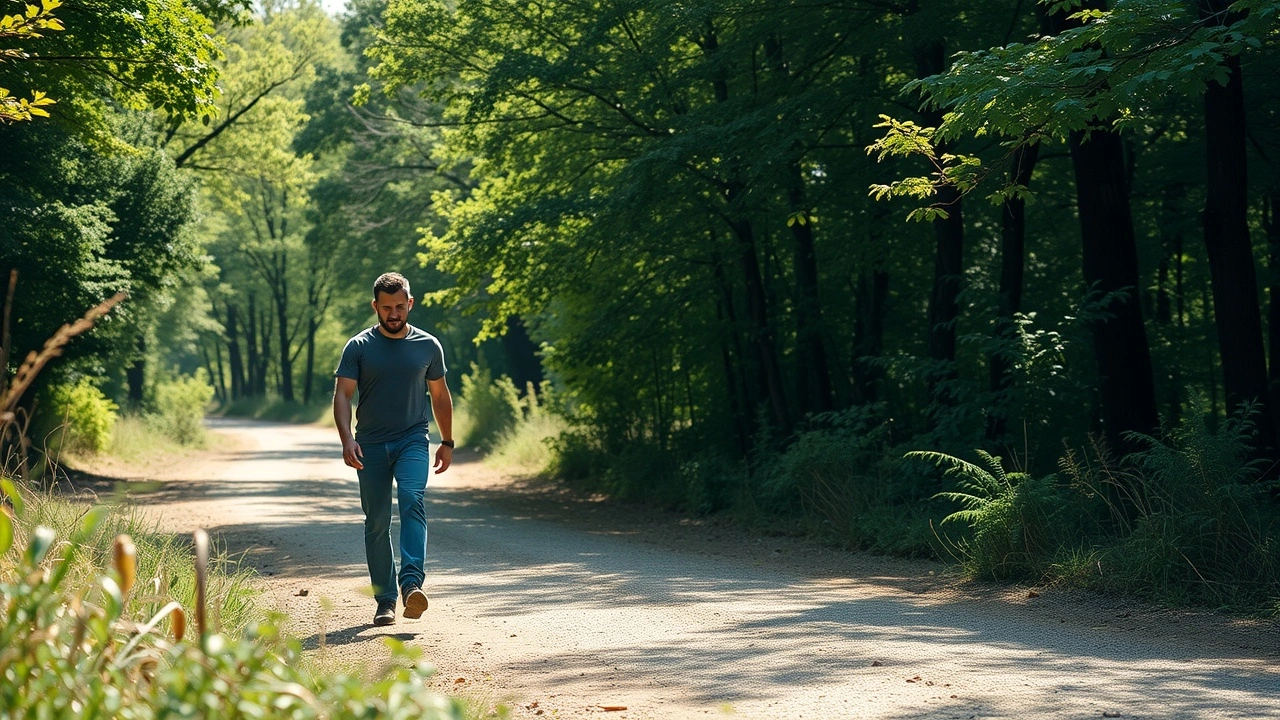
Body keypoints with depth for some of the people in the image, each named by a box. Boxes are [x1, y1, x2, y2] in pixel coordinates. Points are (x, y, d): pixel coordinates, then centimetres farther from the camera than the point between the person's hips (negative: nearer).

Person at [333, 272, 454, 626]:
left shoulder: (428, 346, 6)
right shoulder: (359, 347, 0)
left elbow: (440, 395, 16)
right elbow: (342, 395, -5)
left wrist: (447, 442, 16)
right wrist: (347, 440, -20)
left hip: (412, 440, -1)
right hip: (371, 445, 1)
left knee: (412, 498, -25)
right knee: (377, 523, 3)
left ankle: (411, 583, -34)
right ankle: (385, 600, 11)